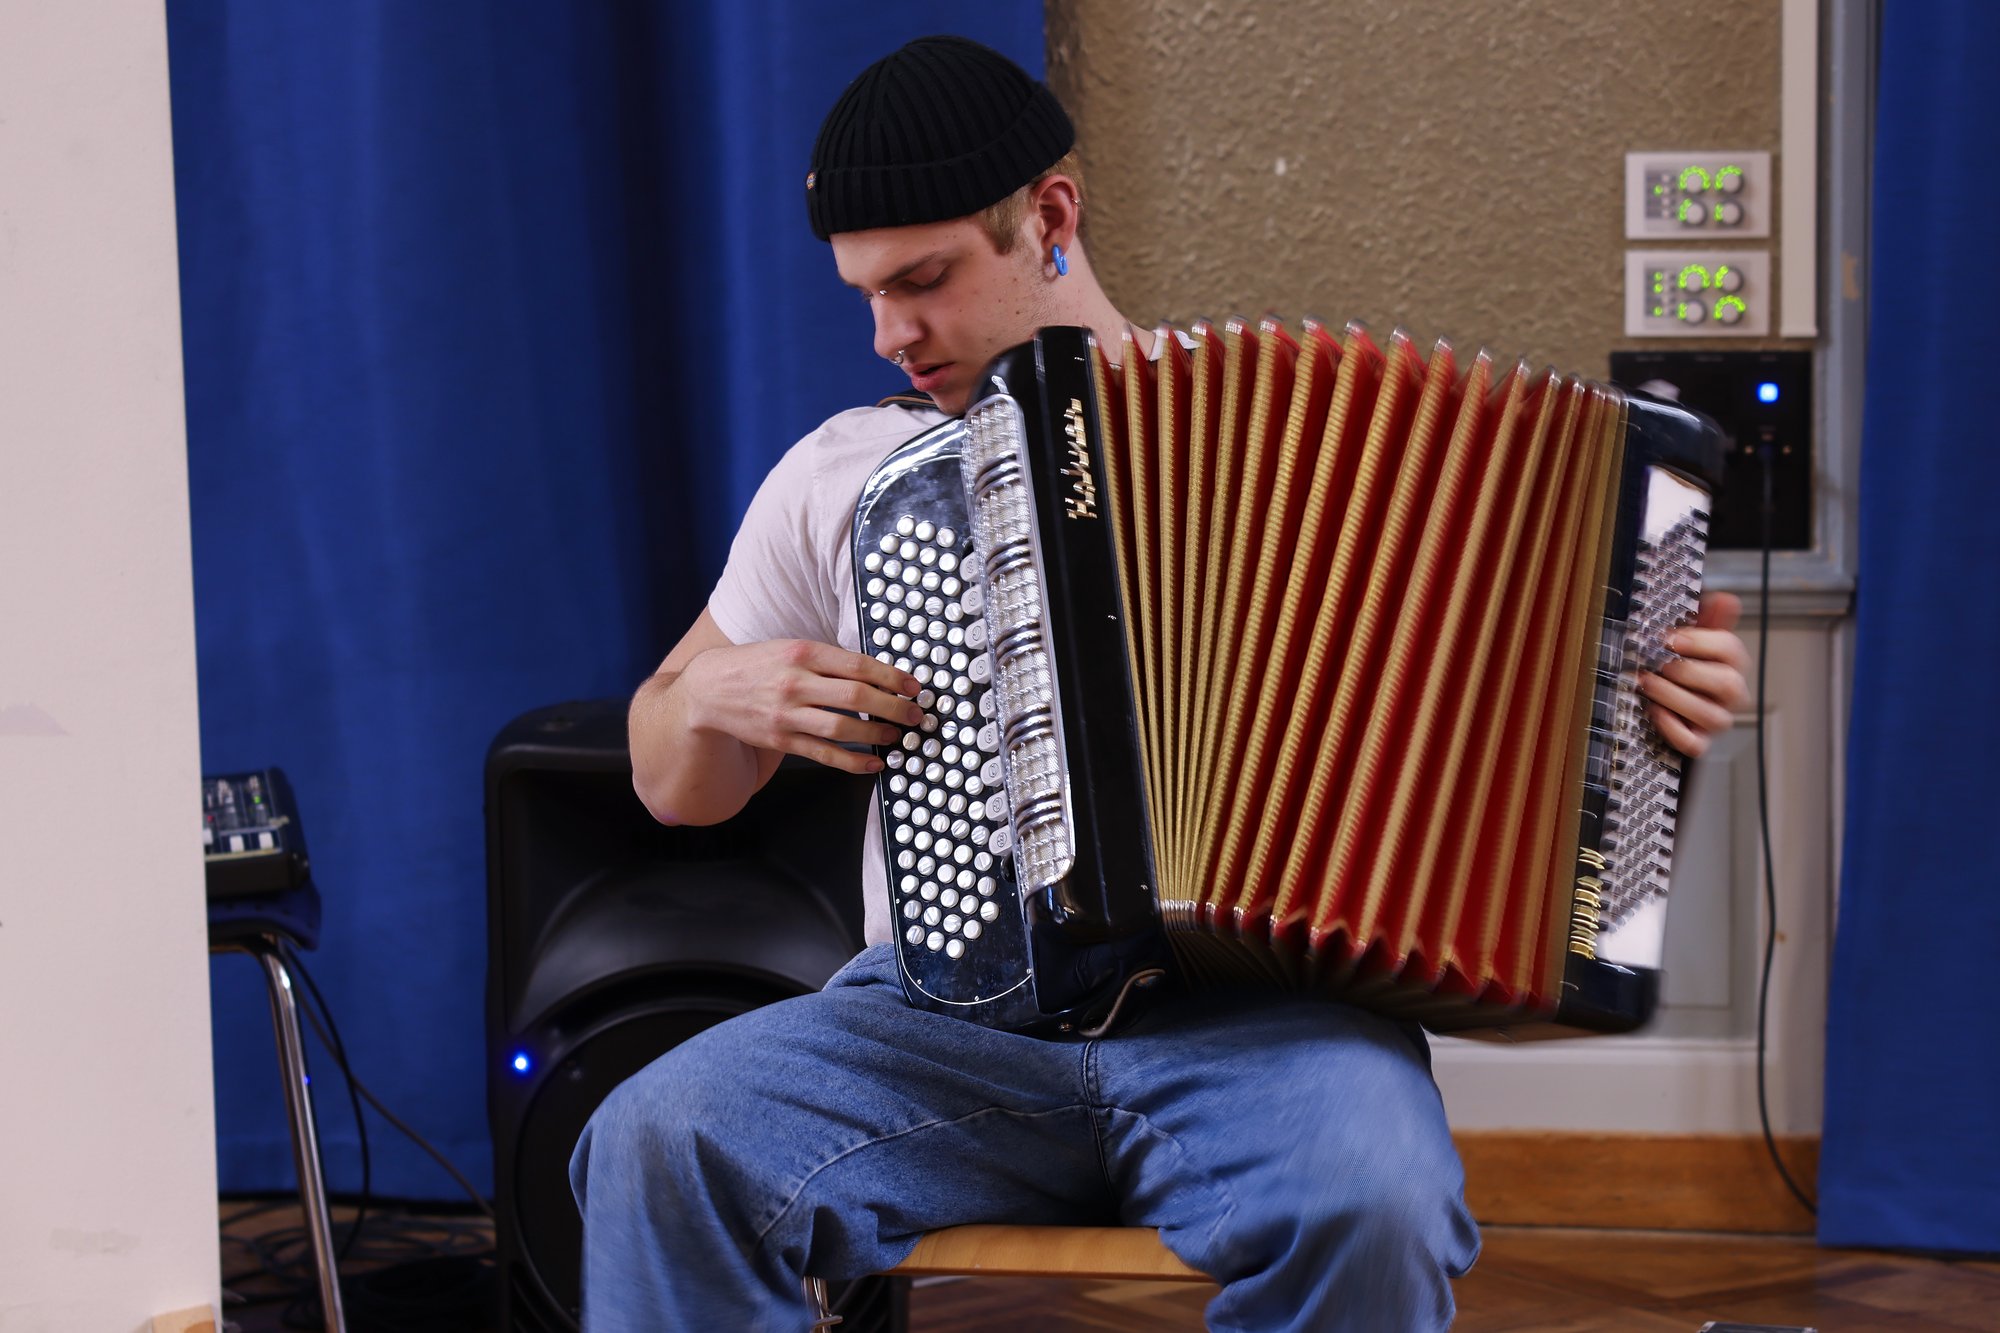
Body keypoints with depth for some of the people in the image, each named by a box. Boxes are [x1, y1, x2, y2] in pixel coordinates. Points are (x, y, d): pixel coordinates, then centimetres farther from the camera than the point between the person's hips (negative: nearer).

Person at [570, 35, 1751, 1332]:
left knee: (1371, 1205, -35)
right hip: (950, 1007, 2)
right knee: (659, 1144, -28)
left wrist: (1659, 691, -3)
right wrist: (715, 692, 0)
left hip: (1252, 1011, -1)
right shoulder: (843, 475, 14)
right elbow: (678, 787, 23)